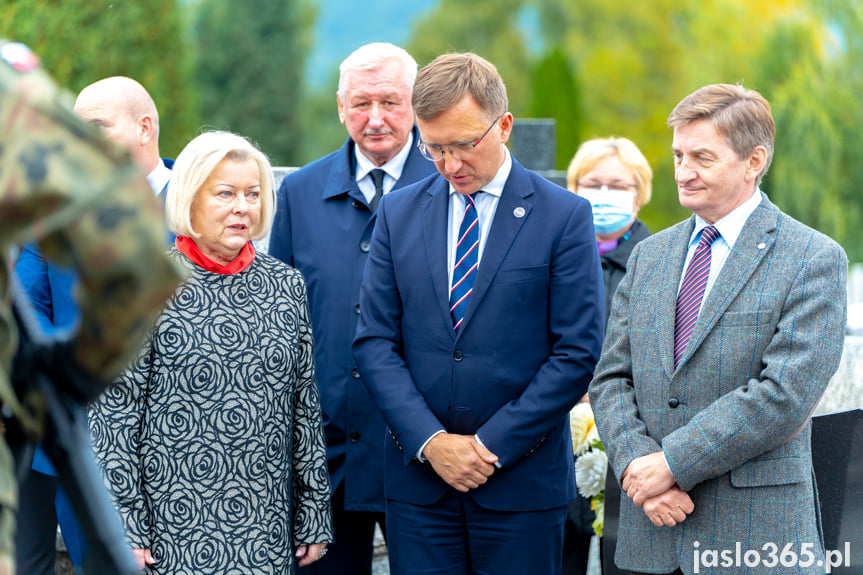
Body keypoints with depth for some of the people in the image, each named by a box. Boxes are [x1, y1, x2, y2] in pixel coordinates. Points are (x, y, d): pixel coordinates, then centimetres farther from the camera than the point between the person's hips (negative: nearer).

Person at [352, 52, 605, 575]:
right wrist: (430, 442, -8)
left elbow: (577, 353, -6)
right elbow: (375, 341, 4)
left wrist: (493, 445, -10)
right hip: (418, 477, 2)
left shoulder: (565, 216, -2)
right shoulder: (398, 213, 7)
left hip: (522, 481, -2)